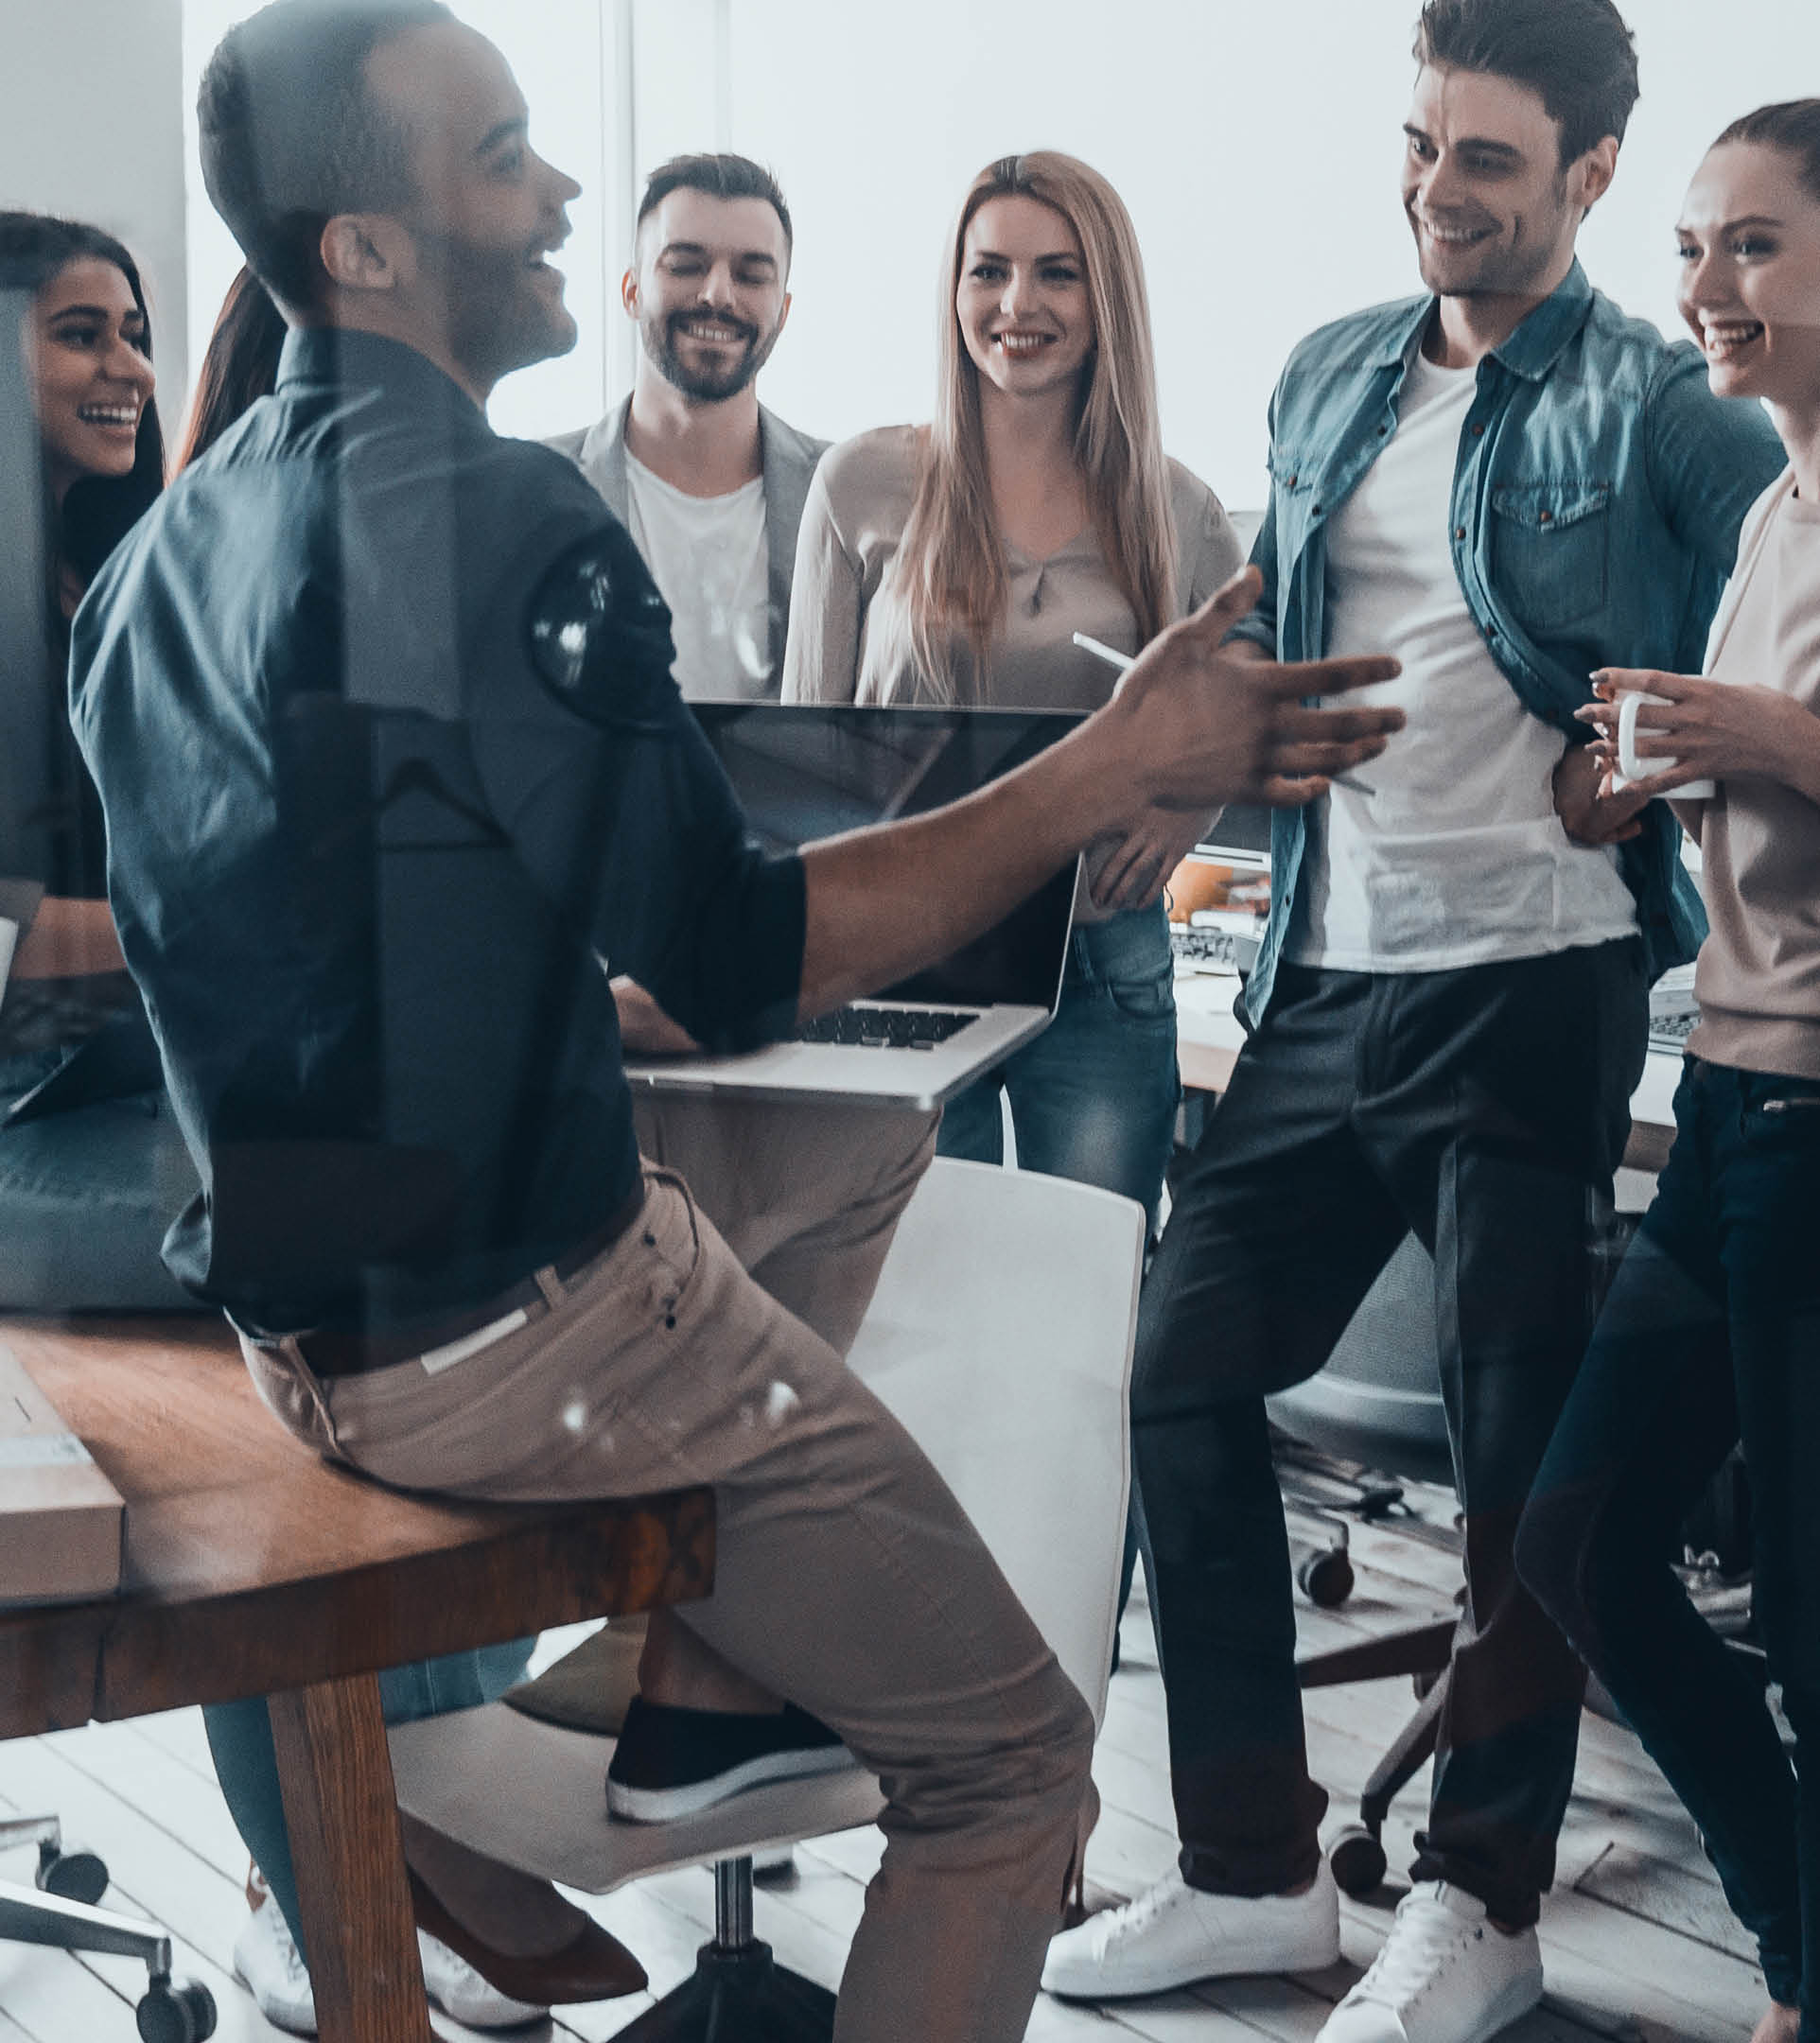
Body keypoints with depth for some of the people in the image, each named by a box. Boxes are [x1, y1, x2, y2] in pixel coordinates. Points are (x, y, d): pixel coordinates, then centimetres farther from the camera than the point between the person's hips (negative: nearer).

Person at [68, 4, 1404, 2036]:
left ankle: (690, 1663, 24)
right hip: (523, 1326, -9)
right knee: (1011, 1755, 5)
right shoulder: (499, 514, -20)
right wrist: (1118, 767, -20)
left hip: (302, 1308, 9)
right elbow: (739, 959, -22)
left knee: (861, 1153, 30)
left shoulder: (167, 550, 7)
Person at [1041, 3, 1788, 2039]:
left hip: (1533, 986, -6)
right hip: (1326, 977, 6)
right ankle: (1251, 1868, 20)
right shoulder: (1327, 377, 13)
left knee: (1523, 1447, 3)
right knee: (1184, 1374, 6)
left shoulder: (1667, 410, -5)